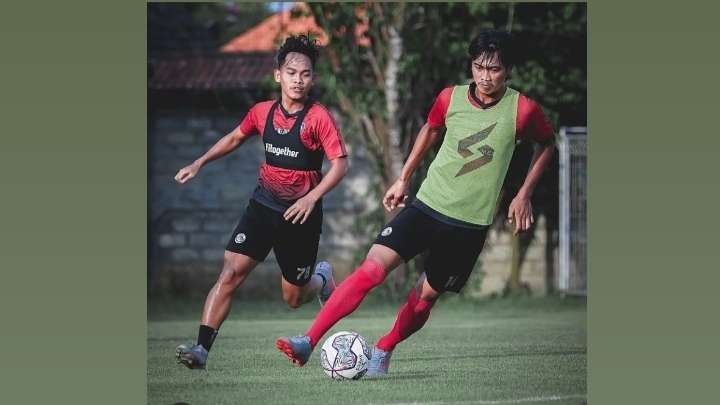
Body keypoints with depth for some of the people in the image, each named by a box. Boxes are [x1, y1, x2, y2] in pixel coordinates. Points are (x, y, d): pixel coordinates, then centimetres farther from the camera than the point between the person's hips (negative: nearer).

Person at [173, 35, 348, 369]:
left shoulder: (318, 118, -13)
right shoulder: (263, 112, 1)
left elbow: (340, 164, -15)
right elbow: (235, 137, 19)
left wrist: (312, 197, -26)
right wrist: (199, 163, 11)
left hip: (300, 214, -3)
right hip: (263, 206, 3)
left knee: (293, 298, 9)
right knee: (230, 273, -15)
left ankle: (322, 278, 45)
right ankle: (202, 348, -17)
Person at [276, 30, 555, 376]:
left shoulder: (523, 110, -9)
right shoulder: (450, 98, -3)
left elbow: (547, 145, 10)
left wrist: (524, 195, 6)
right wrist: (403, 179, 19)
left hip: (470, 223, -1)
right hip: (427, 204, 1)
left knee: (426, 296, 2)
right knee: (372, 267, -15)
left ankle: (382, 352, 28)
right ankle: (308, 342, -18)